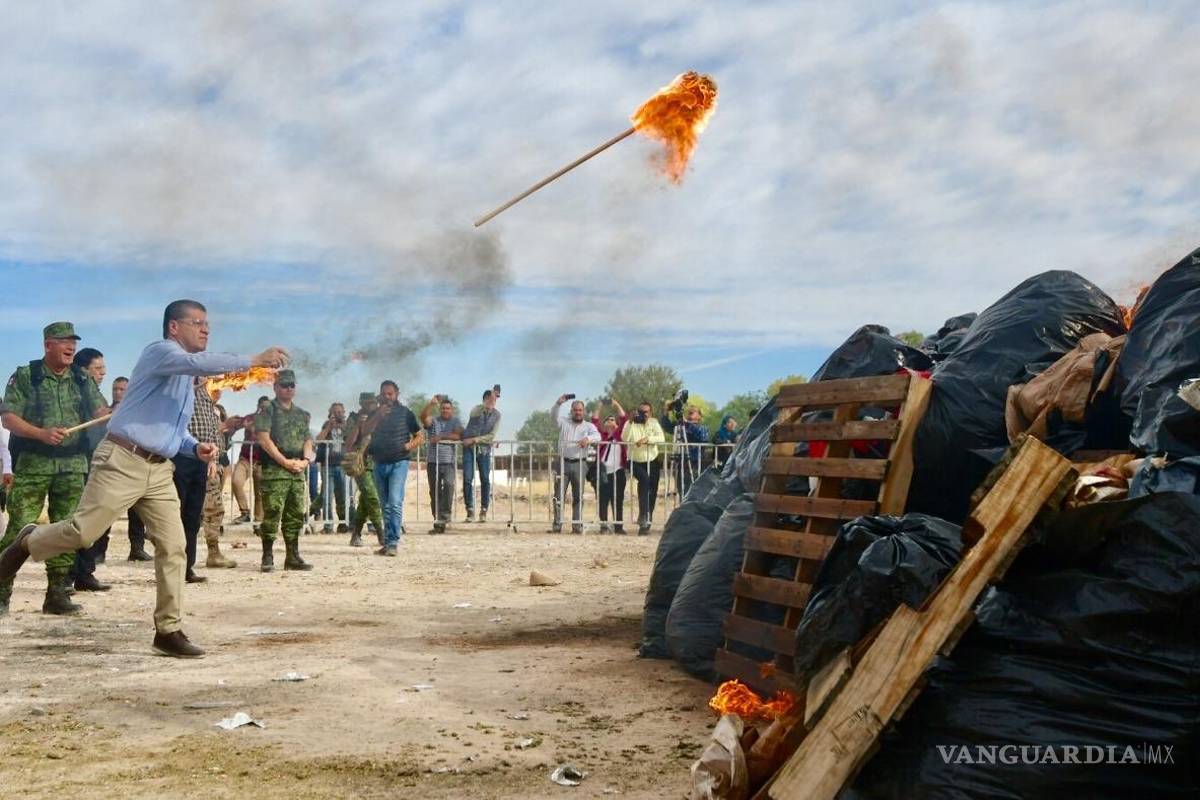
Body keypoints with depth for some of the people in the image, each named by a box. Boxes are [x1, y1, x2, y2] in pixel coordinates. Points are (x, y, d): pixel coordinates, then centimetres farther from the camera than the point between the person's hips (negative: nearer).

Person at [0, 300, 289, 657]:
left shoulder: (186, 378, 20)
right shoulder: (160, 352, -7)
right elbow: (199, 362, -28)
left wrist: (196, 447, 6)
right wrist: (253, 360, -29)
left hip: (159, 470, 8)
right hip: (122, 462, -8)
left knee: (173, 547, -1)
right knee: (83, 531, -6)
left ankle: (169, 631, 4)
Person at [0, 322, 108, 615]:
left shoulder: (82, 380, 10)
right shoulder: (25, 376, -1)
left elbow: (101, 412, 3)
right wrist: (41, 433, -21)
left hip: (73, 465, 4)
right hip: (32, 463, -4)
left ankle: (57, 594, 10)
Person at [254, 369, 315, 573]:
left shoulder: (302, 415, 20)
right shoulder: (267, 412, 0)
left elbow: (307, 440, 18)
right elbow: (264, 440, -9)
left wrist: (305, 460, -2)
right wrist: (285, 461, -13)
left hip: (298, 471, 6)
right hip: (274, 471, -6)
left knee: (296, 515, 7)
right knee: (272, 514, -8)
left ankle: (293, 557, 12)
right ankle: (268, 558, -3)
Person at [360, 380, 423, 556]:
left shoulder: (405, 413, 3)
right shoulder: (375, 413, 12)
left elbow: (420, 437, 7)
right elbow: (364, 432, -5)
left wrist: (410, 445, -11)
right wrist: (378, 416, -16)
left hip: (399, 463, -4)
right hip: (380, 463, 4)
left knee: (395, 503, -16)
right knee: (386, 506, 9)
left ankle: (393, 543, -18)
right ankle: (387, 543, 14)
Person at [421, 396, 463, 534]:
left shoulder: (456, 421, 10)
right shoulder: (433, 421, 11)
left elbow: (458, 435, -7)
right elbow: (423, 416, -11)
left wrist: (441, 436, -13)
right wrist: (432, 403, -23)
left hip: (449, 461, -2)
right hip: (433, 461, 2)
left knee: (448, 484, -25)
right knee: (434, 492, 4)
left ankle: (445, 514, -18)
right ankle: (438, 522, 10)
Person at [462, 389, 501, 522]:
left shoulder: (496, 415, 0)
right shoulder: (476, 409, -5)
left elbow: (492, 436, -5)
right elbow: (473, 415, -32)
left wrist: (475, 440, -14)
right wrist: (487, 405, -41)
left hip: (484, 450, 1)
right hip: (469, 449, -1)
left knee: (485, 480, -3)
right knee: (467, 480, -6)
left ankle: (483, 511, 5)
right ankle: (470, 511, -1)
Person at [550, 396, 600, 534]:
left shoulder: (588, 426, 11)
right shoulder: (564, 422, 13)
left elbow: (597, 436, -7)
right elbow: (553, 414, -4)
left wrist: (588, 438, -30)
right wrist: (559, 403, -22)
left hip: (579, 464, 0)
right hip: (563, 463, 0)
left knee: (578, 496, 2)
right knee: (559, 495, -2)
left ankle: (577, 525, 6)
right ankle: (557, 525, 1)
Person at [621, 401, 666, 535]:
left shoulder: (654, 423, 3)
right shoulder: (631, 424, -2)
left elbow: (661, 438, -11)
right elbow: (624, 438, -20)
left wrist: (647, 439, -26)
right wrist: (632, 421, -25)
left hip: (652, 462, 3)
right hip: (636, 462, -3)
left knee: (652, 491, 3)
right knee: (644, 479, -31)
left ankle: (646, 522, 17)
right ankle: (643, 516, -29)